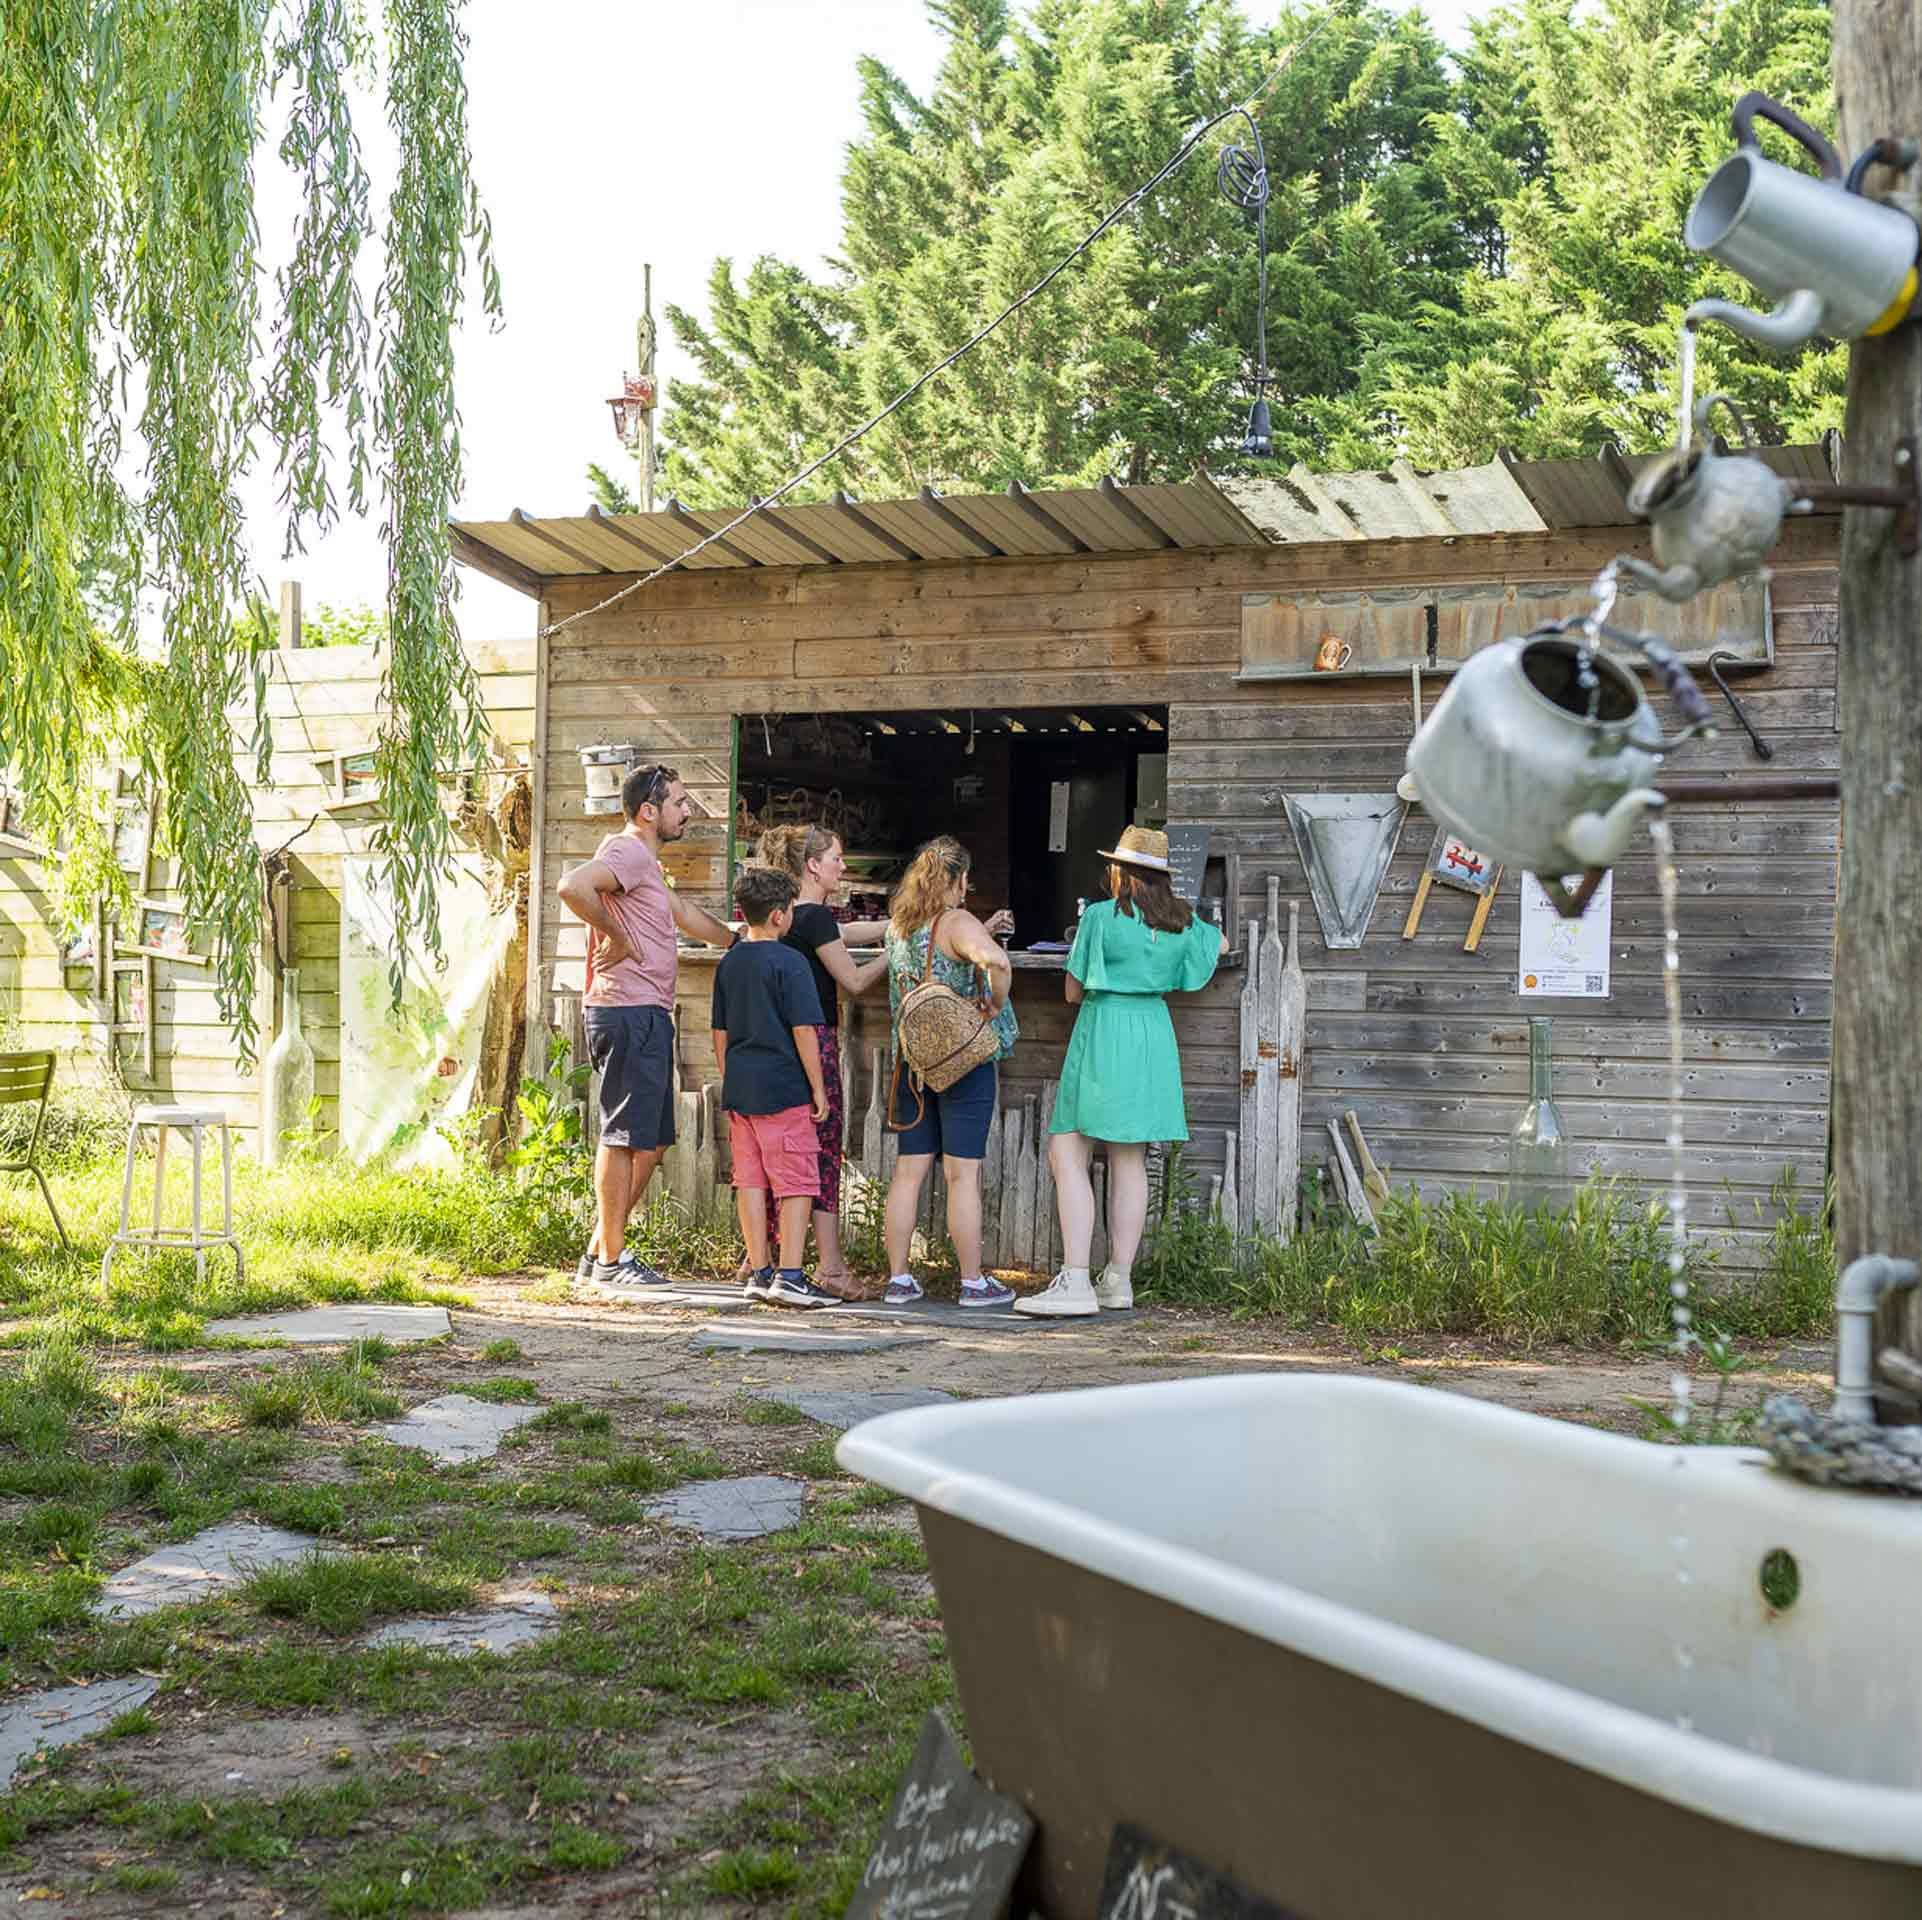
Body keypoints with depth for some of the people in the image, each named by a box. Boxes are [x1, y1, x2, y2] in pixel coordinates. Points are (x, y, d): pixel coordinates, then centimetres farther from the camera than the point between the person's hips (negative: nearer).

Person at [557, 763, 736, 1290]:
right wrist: (616, 938, -18)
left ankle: (599, 1251, 18)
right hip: (628, 1013, -11)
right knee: (624, 1137, -5)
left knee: (652, 1141, 13)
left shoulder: (644, 860, 22)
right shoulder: (628, 852, -11)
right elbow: (573, 887, -29)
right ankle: (611, 1260, 1)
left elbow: (685, 913, 35)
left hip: (648, 1017, 11)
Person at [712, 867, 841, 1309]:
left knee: (750, 1181, 9)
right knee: (796, 1182, -2)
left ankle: (759, 1273, 13)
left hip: (739, 1090, 7)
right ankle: (790, 1276, -6)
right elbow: (804, 1030, -13)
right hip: (783, 1089, -7)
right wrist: (818, 1088, -7)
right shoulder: (789, 962, -10)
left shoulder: (728, 964, 10)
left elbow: (720, 1033, 15)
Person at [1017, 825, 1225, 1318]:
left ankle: (1075, 1282, -17)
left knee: (1067, 1154, -7)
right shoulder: (1182, 922, 9)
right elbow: (1221, 944, 32)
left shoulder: (1101, 916, -8)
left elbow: (1073, 992, -1)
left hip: (1103, 1034, -6)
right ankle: (1119, 1279, 14)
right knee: (1130, 1163, 11)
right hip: (1154, 1033, 7)